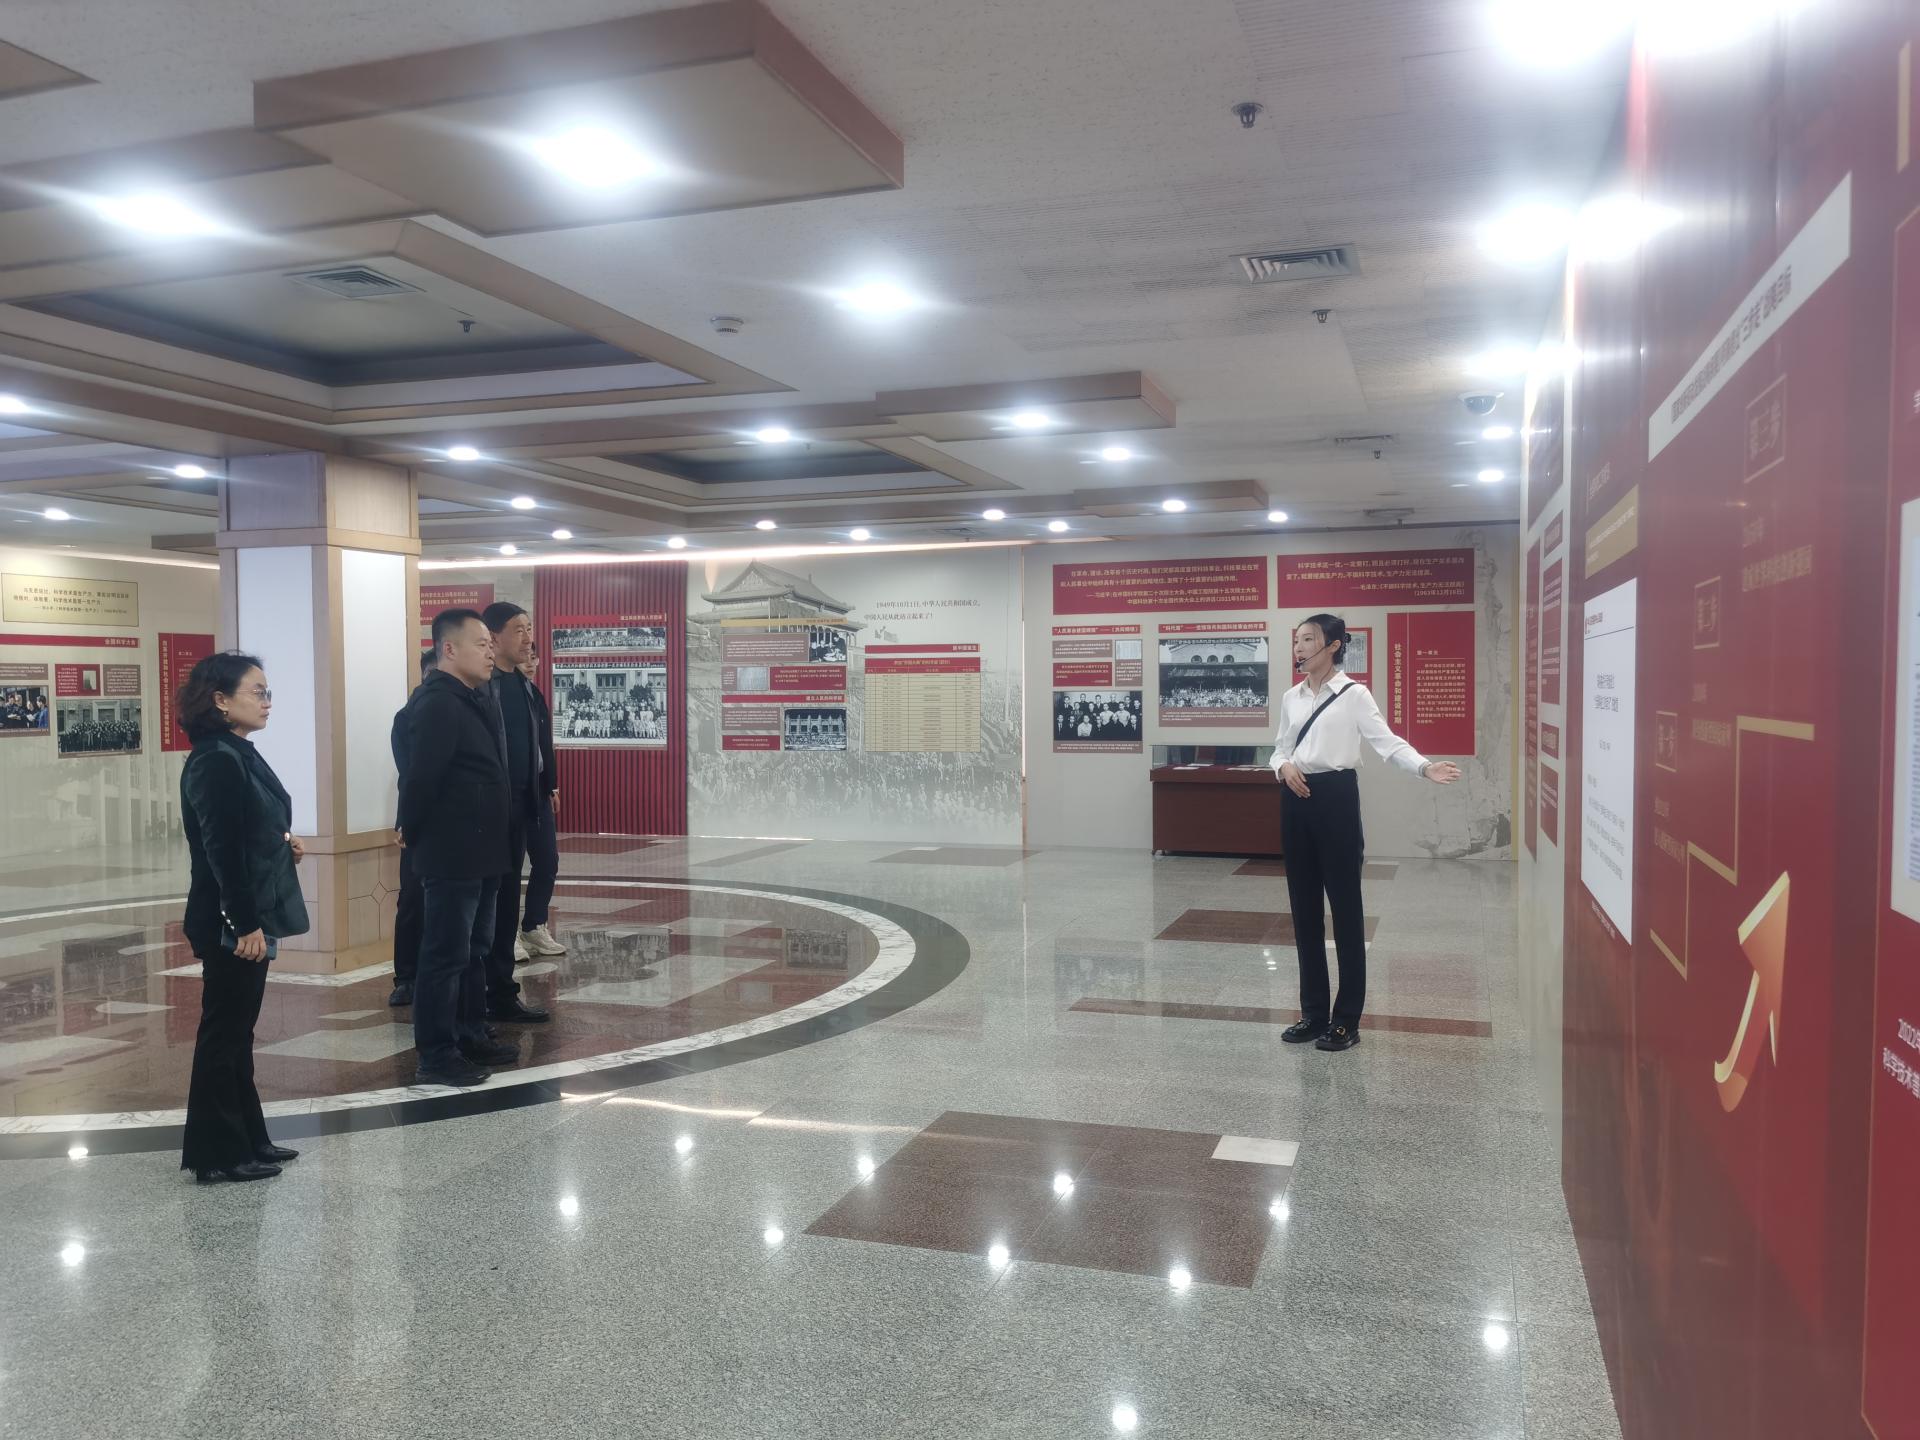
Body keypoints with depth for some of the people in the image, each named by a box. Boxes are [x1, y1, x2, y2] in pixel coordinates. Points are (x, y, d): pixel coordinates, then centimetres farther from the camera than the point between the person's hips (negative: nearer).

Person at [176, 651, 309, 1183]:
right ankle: (217, 1153, 11)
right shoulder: (216, 762, -18)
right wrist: (245, 924, -22)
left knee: (238, 1030, 16)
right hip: (228, 923, -9)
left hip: (250, 916, 9)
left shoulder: (241, 755, 11)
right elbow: (220, 850, -22)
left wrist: (284, 846, 4)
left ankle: (246, 1138, 26)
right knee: (222, 1031, 1)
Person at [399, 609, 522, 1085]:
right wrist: (412, 833, -8)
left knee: (475, 950, 17)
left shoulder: (476, 700, 13)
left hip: (479, 851, 10)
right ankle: (436, 1056, 5)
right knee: (446, 955, -3)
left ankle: (471, 1036, 29)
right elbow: (420, 777, -21)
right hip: (451, 853, -10)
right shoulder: (437, 703, -17)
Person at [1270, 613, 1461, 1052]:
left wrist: (1426, 767, -29)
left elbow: (1386, 741, -13)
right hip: (1296, 799, 6)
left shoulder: (1354, 694, -5)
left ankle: (1346, 1018, 11)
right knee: (1304, 906, 9)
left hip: (1335, 797, -5)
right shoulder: (1291, 698, 11)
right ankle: (1313, 1012, 21)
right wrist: (1284, 767, -8)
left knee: (1345, 906, 1)